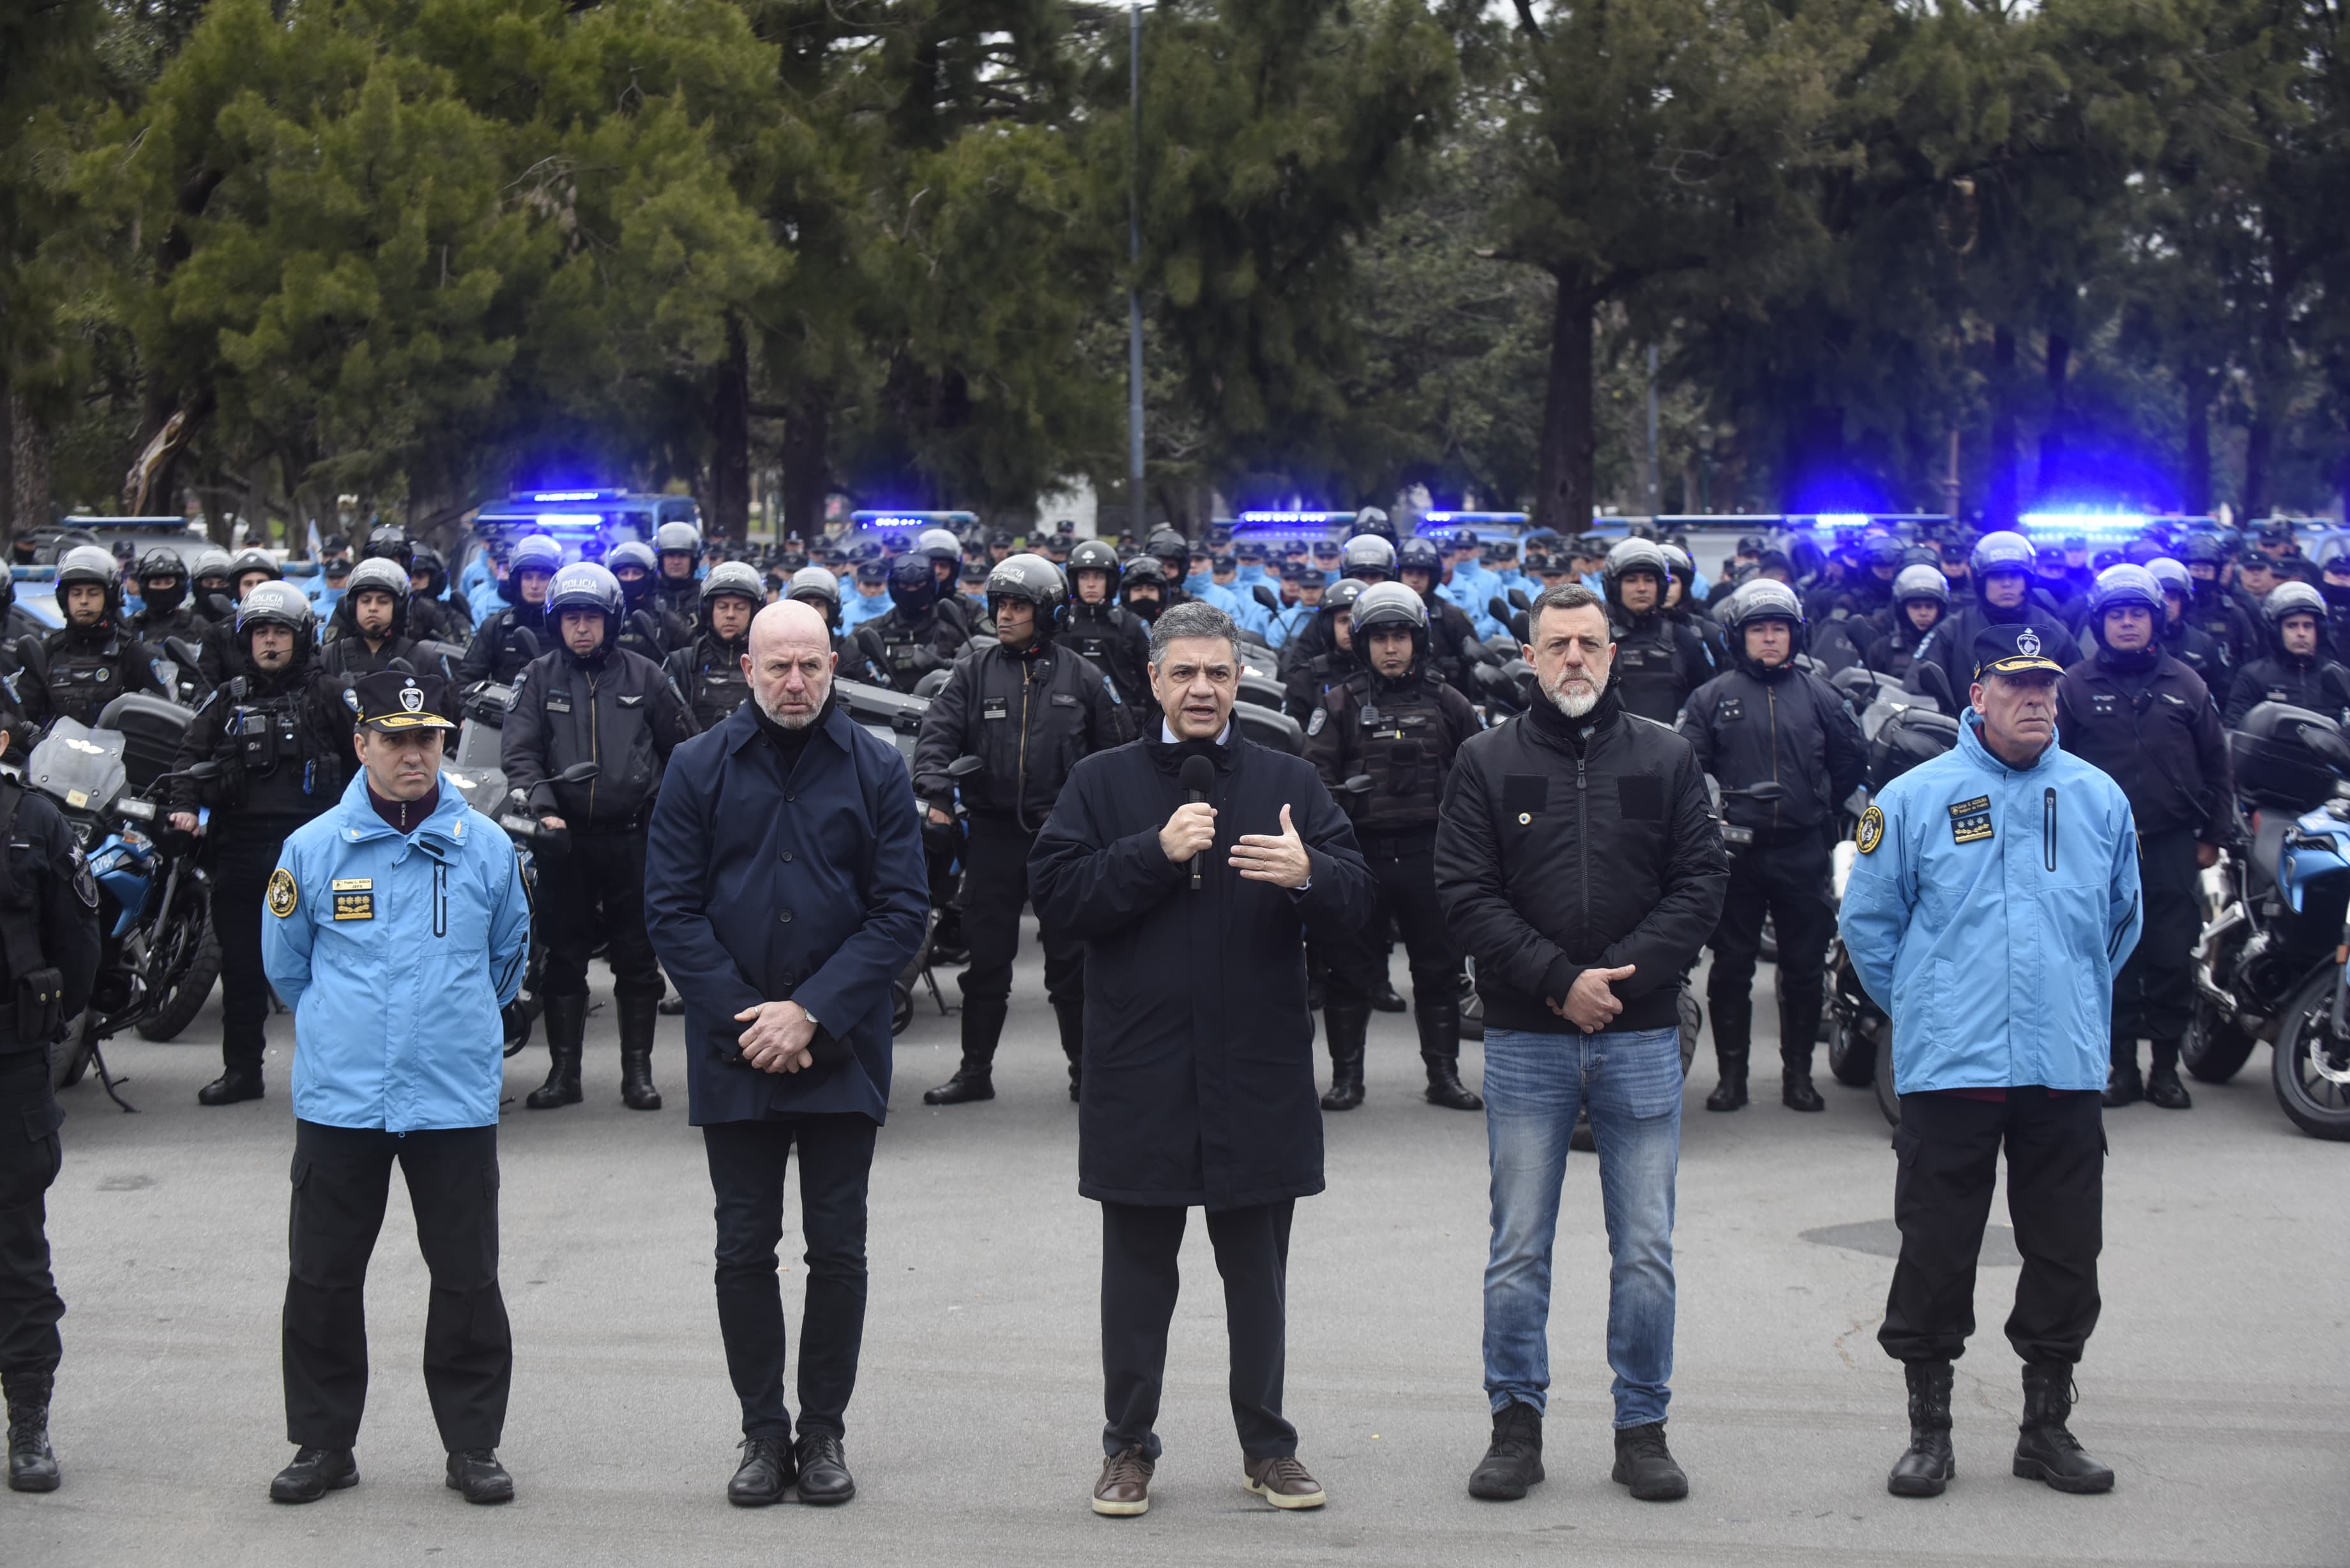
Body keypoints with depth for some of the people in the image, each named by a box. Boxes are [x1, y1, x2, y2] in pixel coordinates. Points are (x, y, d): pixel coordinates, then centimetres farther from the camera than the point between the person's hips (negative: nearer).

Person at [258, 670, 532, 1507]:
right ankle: (323, 1444, 18)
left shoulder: (486, 847, 1)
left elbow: (507, 957, 17)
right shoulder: (313, 848, 0)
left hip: (457, 1100, 0)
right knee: (322, 1278, 6)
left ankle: (473, 1445, 15)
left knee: (468, 1280, 4)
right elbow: (287, 965, 14)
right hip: (338, 1100, 0)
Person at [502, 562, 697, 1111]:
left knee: (637, 958, 3)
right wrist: (542, 808, -16)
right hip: (565, 838, 1)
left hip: (632, 837, 0)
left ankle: (638, 1070, 10)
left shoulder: (643, 676, 4)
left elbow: (684, 747, 11)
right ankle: (564, 1071, 11)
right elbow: (519, 754, -1)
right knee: (563, 957, 5)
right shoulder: (539, 678, 5)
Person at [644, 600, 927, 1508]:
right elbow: (671, 910, -1)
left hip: (841, 1051, 0)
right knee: (745, 1250, 6)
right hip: (733, 1055, 0)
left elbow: (901, 912, -3)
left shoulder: (876, 770, 0)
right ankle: (763, 1432, 15)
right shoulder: (699, 768, 2)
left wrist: (811, 1013, -12)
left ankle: (823, 1431, 16)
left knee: (838, 1251, 5)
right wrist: (743, 1018, -10)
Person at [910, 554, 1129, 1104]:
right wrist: (936, 792, -19)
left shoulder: (1081, 677, 4)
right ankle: (975, 1069, 14)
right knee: (986, 956, 6)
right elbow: (937, 734, -2)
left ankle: (1085, 1065, 14)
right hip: (993, 833, 1)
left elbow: (1116, 751, 9)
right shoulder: (974, 672, 5)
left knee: (1072, 958, 3)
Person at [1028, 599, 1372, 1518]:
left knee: (1257, 1268, 8)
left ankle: (1267, 1444, 20)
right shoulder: (1103, 782, 5)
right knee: (1137, 1268, 7)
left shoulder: (1290, 783, 8)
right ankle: (1128, 1446, 18)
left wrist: (1308, 874, -21)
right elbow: (1056, 893, -7)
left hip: (1258, 1071, 1)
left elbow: (1354, 904, 0)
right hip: (1138, 1071, -1)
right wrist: (1155, 852, -16)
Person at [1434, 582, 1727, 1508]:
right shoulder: (1487, 762, 4)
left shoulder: (1667, 759, 7)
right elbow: (1465, 894, -4)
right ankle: (1516, 1423, 14)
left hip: (1642, 1039, 1)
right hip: (1526, 1042, -1)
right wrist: (1558, 981, -13)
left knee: (1646, 1250, 4)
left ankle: (1643, 1428, 14)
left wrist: (1620, 976, -12)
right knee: (1518, 1249, 4)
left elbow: (1701, 884, 1)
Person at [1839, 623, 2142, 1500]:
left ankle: (2047, 1427, 20)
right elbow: (1869, 920, 7)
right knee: (1936, 1254, 1)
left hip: (2067, 1067, 3)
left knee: (2066, 1254, 7)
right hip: (1949, 1067, -2)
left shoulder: (2099, 799, 8)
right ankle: (1929, 1430, 13)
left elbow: (2121, 919, 22)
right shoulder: (1915, 798, 0)